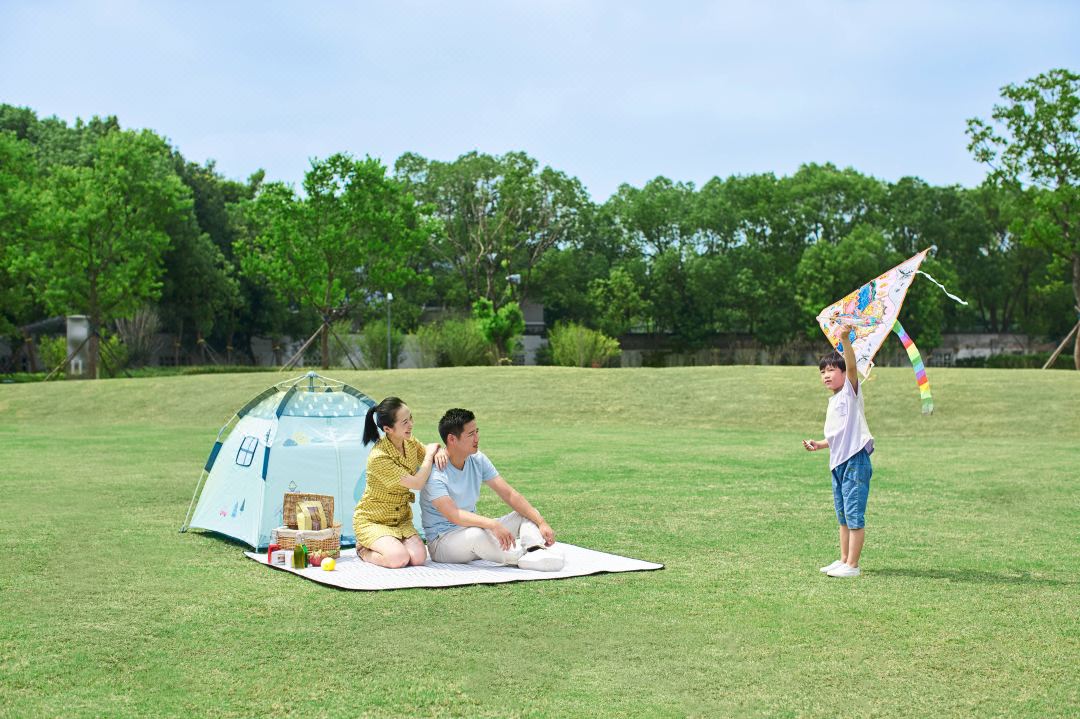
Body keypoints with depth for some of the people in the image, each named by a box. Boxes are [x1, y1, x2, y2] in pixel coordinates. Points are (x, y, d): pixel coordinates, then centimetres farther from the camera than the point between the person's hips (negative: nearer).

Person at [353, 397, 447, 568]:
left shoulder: (410, 443, -3)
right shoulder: (379, 457, -27)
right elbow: (417, 483, -26)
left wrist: (440, 451, -14)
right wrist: (430, 453, -14)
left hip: (401, 519, 6)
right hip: (371, 520, -6)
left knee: (419, 557, -19)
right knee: (399, 559, -29)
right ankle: (364, 551, 3)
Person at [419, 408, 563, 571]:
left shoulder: (477, 459, 2)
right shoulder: (434, 472, -20)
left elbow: (508, 493, -2)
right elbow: (452, 514, -33)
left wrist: (541, 522, -13)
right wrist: (493, 525, -46)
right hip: (442, 541, -8)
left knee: (525, 515, -3)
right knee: (475, 534, -40)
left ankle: (535, 550, -33)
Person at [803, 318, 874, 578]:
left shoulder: (850, 390, -5)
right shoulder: (833, 401, 20)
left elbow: (852, 366, -26)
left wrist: (845, 340, -40)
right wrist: (818, 444, 16)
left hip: (855, 460, -9)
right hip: (838, 462, 10)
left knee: (855, 515, -7)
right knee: (843, 516, 16)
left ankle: (852, 565, -4)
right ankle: (844, 560, 24)